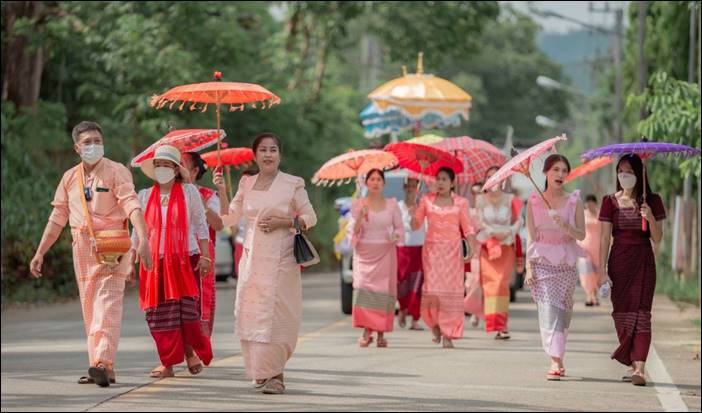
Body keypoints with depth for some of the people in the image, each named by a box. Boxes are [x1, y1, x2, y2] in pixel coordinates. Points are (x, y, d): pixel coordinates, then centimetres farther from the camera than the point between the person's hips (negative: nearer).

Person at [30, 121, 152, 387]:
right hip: (82, 249, 6)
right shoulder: (70, 178, 13)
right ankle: (99, 368, 11)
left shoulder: (116, 172, -3)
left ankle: (103, 363, -26)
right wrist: (40, 253, 15)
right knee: (89, 310, 6)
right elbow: (57, 218, 18)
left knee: (107, 305, -16)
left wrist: (142, 240, -30)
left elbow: (132, 206, -15)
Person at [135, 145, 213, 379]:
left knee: (187, 308, -8)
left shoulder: (189, 192, 3)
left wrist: (205, 256, -2)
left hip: (185, 258, -2)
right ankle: (167, 364, 5)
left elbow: (201, 226, 4)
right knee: (159, 312, -1)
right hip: (156, 261, 2)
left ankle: (190, 350, 16)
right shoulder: (145, 196, 11)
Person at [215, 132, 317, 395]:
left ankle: (275, 374, -7)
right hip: (252, 256, 4)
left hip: (280, 258, -4)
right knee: (250, 312, 1)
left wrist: (282, 222, -10)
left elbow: (310, 218, 4)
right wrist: (222, 191, 0)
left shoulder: (293, 184, 0)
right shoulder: (246, 183, 11)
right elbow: (229, 219, 14)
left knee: (275, 312, -11)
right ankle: (261, 371, 13)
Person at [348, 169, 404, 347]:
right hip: (364, 253, 0)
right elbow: (353, 230, 3)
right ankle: (366, 330, -11)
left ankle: (381, 333, 0)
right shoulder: (358, 204, 6)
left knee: (384, 290, -6)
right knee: (363, 289, -14)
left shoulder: (392, 204, 8)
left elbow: (400, 228, 10)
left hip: (385, 252, 0)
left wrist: (395, 236, -12)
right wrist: (361, 216, -14)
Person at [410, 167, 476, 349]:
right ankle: (435, 325, 18)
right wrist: (414, 216, -14)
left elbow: (467, 227, 3)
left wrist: (472, 247, -12)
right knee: (432, 290, -8)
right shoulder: (427, 200, 7)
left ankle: (448, 335, -2)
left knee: (451, 291, -6)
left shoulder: (460, 202, 5)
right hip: (432, 249, 0)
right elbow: (416, 226, 7)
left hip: (452, 250, 0)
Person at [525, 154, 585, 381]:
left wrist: (565, 226, -18)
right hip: (542, 262, -1)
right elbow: (532, 237, 5)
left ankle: (557, 360, 10)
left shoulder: (574, 201, 4)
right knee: (548, 309, -13)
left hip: (566, 262, 1)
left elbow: (581, 235, 2)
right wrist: (530, 267, -2)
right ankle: (556, 361, -14)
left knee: (562, 311, -1)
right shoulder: (534, 202, 4)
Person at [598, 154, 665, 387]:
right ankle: (632, 364, 16)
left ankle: (640, 369, -19)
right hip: (619, 261, 1)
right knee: (621, 312, 3)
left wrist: (650, 217, -18)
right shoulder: (611, 202, 3)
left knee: (641, 312, -10)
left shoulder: (652, 201, 3)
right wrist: (603, 270, -6)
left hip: (643, 261, -1)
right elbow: (605, 238, 0)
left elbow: (657, 238, 1)